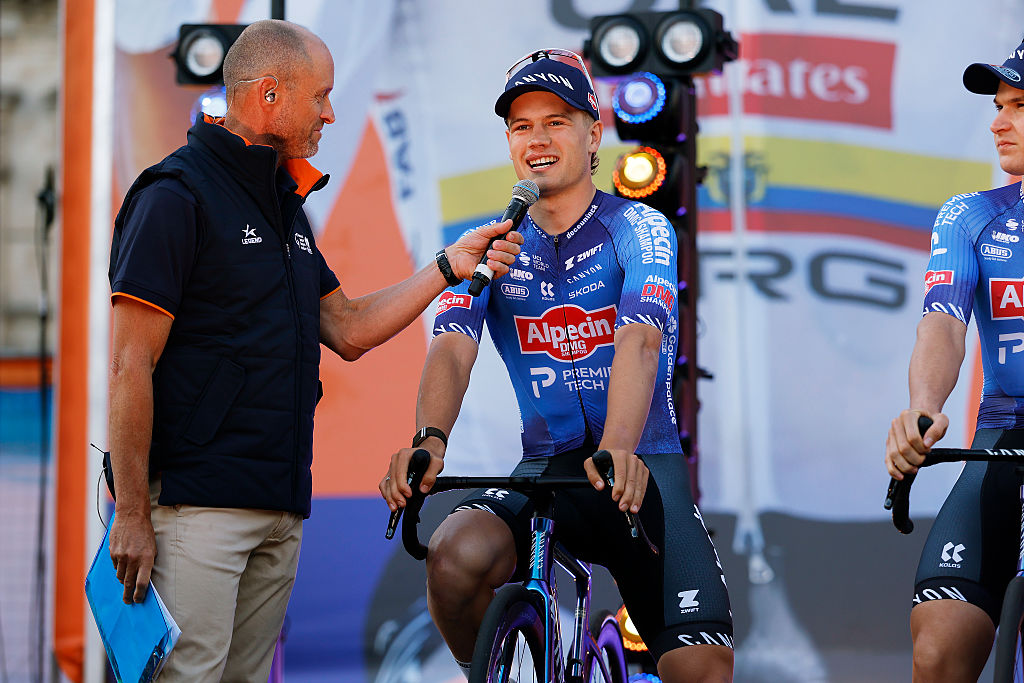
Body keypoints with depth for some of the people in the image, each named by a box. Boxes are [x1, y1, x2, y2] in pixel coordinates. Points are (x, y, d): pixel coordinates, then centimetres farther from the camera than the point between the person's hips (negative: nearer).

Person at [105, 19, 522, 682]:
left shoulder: (285, 204, 19)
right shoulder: (176, 196, -10)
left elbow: (348, 330, 22)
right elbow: (131, 365, -14)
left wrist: (450, 266, 14)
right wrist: (131, 514, -18)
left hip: (280, 507, 9)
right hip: (196, 498, -9)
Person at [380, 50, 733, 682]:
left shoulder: (637, 229, -4)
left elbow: (638, 343, -22)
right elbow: (453, 347, -12)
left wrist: (618, 450, -42)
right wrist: (430, 439, -33)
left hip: (642, 467, -2)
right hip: (547, 467, 2)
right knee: (456, 559, -30)